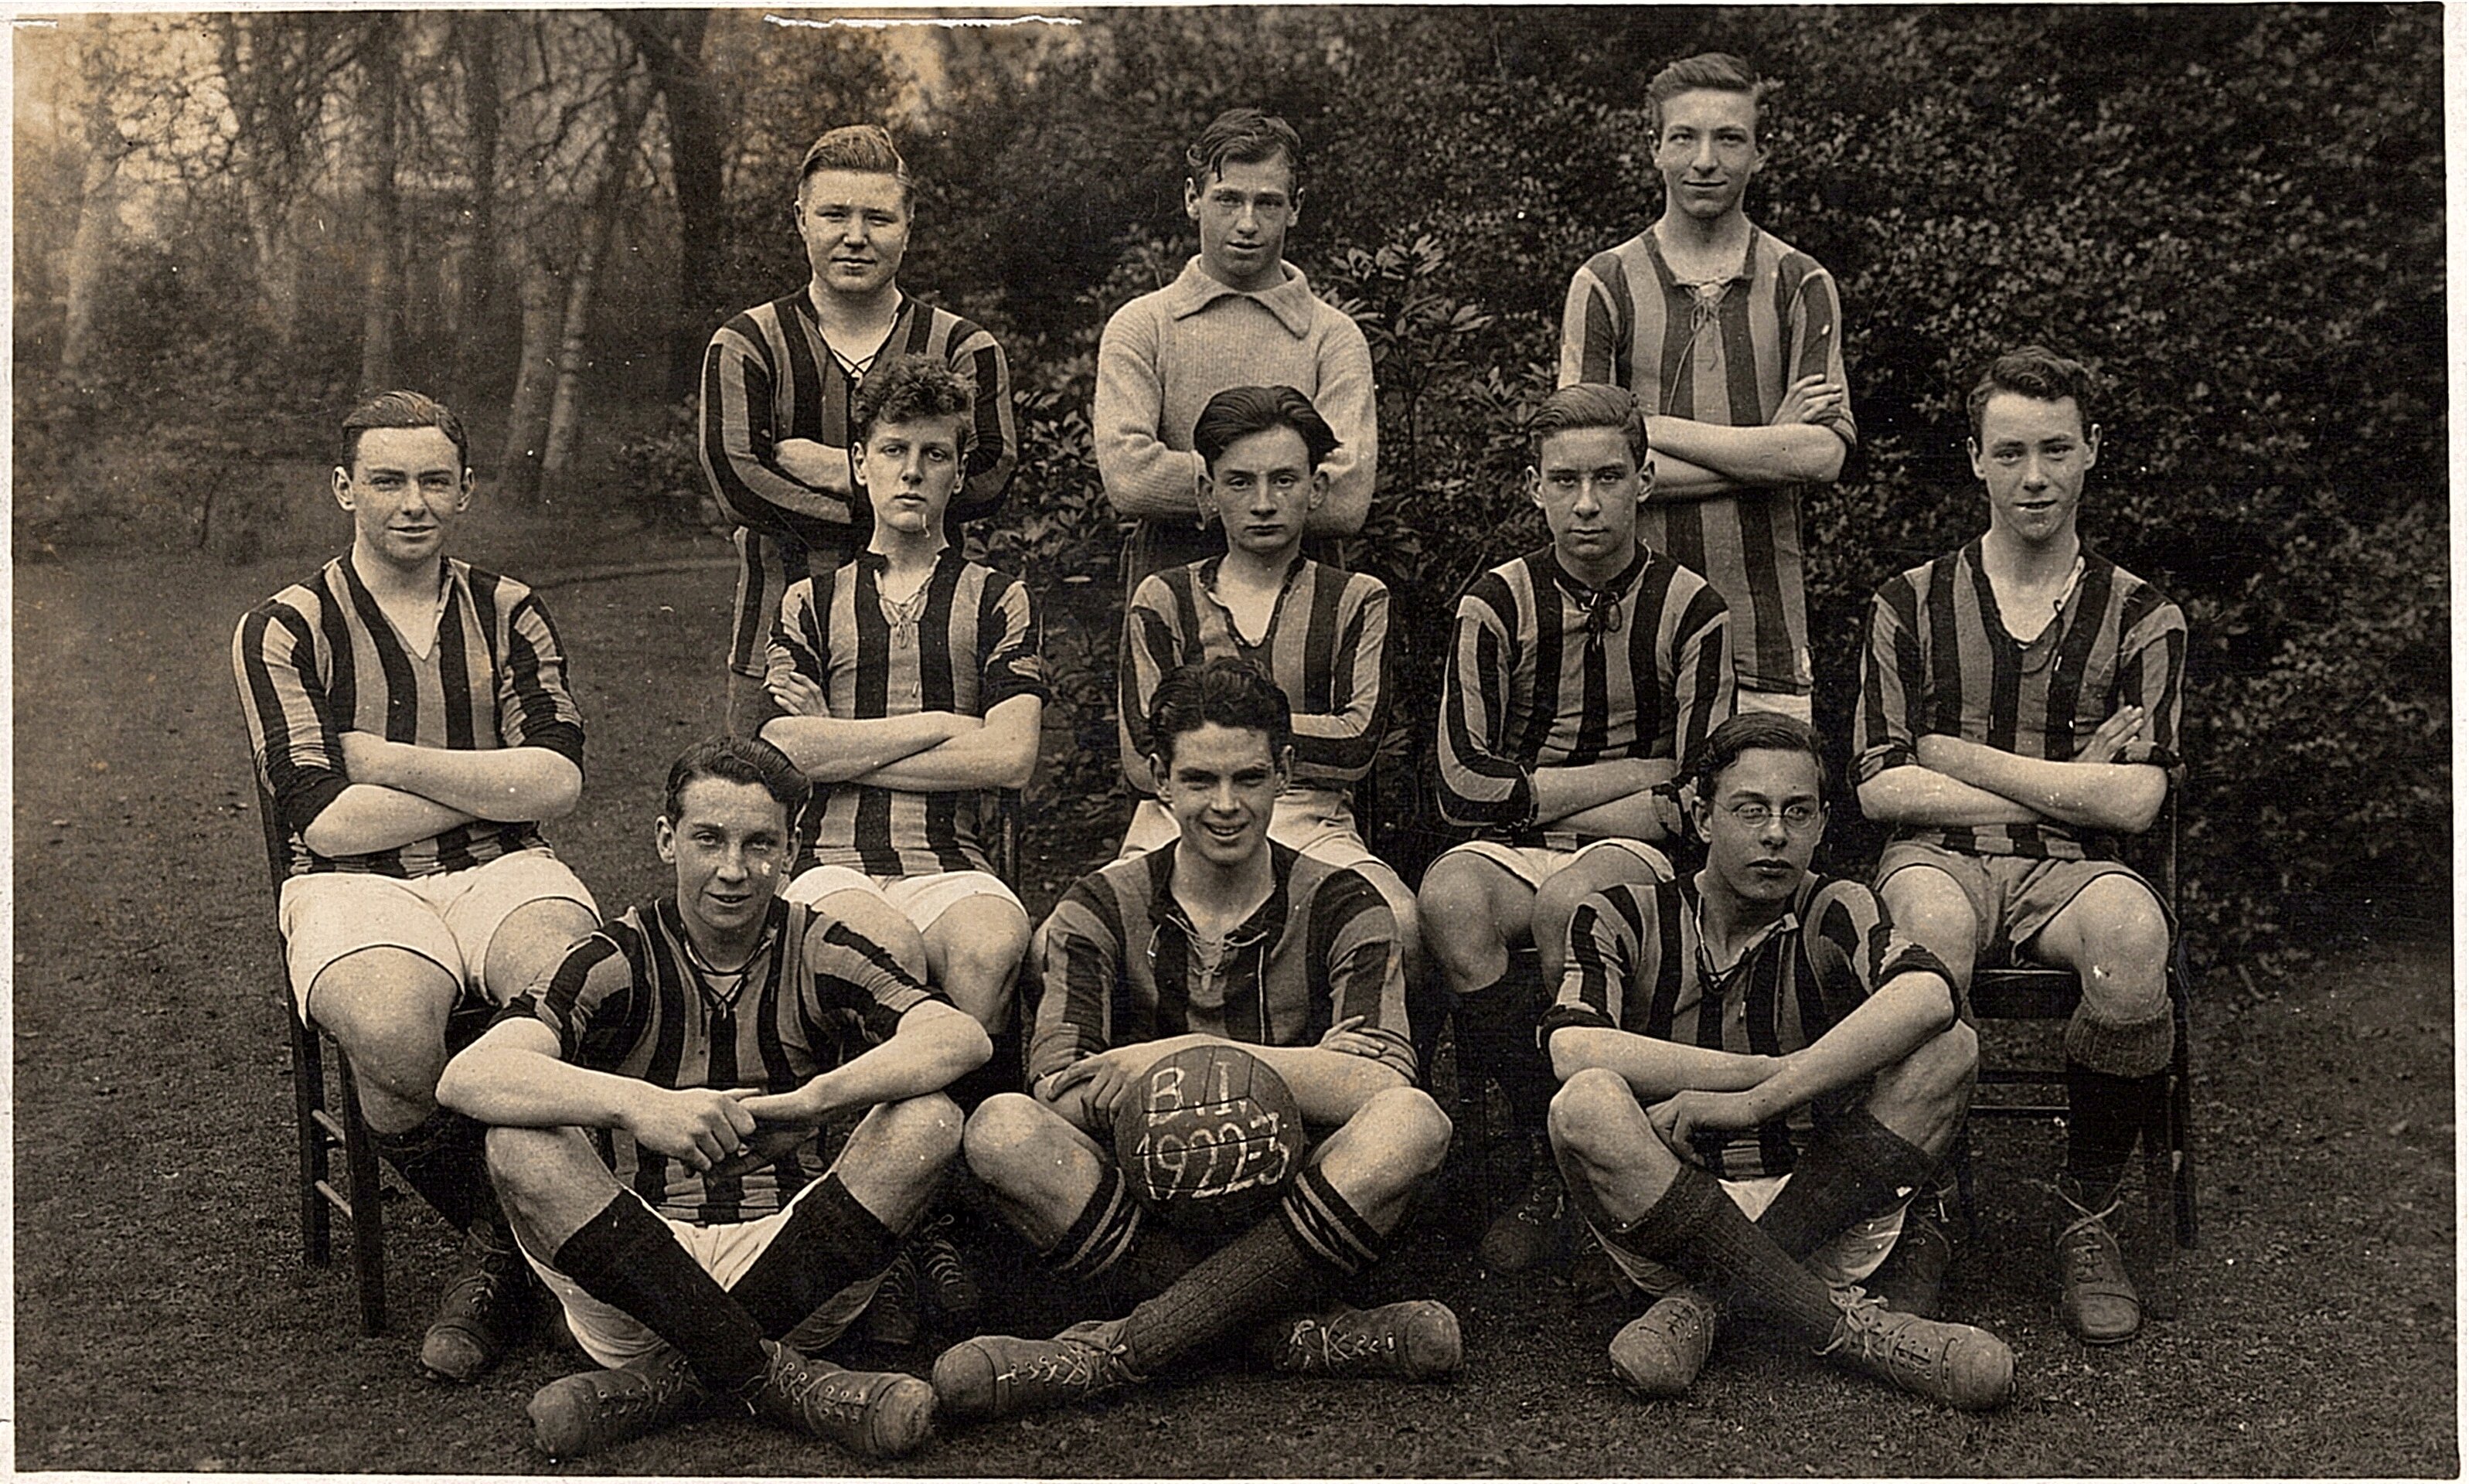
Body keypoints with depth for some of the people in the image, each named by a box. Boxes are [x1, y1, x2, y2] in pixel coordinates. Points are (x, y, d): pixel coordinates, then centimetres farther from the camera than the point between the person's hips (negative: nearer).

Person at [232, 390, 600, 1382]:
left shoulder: (509, 613, 13)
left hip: (500, 872, 2)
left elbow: (559, 783, -2)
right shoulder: (283, 629, 5)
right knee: (389, 1032, -36)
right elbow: (324, 819, -8)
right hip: (354, 888, -1)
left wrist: (382, 758, -7)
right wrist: (495, 779, -3)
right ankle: (494, 1247, -7)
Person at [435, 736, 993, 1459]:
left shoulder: (820, 953, 4)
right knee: (520, 1143, -25)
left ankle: (676, 1375, -20)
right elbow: (468, 1076, -19)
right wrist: (637, 1104, -37)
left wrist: (812, 1098, -33)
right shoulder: (616, 961, -1)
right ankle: (771, 1376, -26)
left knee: (929, 1123, -20)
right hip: (637, 1271, -1)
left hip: (791, 1260, 1)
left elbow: (960, 1038, -15)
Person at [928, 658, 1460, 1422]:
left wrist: (1197, 1054, -21)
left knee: (1413, 1121, -30)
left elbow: (1383, 1081, -14)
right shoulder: (1104, 907, 6)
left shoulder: (1339, 906, 5)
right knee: (1001, 1128, -26)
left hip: (1296, 1209, 0)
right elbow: (1056, 1093, -9)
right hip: (1147, 1203, 0)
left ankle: (1110, 1355, -31)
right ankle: (1297, 1333, -31)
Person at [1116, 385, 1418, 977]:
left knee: (1401, 930, -33)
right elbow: (1144, 762, 1)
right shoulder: (1163, 599, 14)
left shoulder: (1357, 600, 15)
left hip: (1313, 826, 0)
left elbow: (1358, 745, -1)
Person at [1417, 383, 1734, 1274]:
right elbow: (1465, 785, -6)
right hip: (1511, 855, 1)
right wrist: (1633, 775, -7)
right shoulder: (1497, 605, 1)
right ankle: (1548, 1161, -22)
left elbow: (1694, 805, -5)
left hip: (1632, 860, -1)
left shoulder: (1690, 610, -1)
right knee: (1448, 896, -32)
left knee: (1569, 901, -35)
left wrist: (1533, 796, -7)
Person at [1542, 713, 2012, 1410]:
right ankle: (1846, 1326, -28)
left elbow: (1928, 996, -20)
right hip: (1656, 1218, -1)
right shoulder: (1624, 917, 4)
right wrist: (1769, 1070, -17)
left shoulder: (1834, 913, 4)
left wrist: (1760, 1099, -26)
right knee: (1588, 1103, -29)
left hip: (1818, 1213, 1)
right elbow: (1572, 1049, -17)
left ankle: (1702, 1300, -23)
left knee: (1951, 1047, -16)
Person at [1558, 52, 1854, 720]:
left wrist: (1655, 427, -9)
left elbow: (1824, 455, -6)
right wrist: (1767, 446, -8)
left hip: (1766, 636, 1)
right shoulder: (1604, 284, 5)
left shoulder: (1801, 285, 8)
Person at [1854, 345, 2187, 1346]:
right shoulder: (1911, 606, 12)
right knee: (1932, 929, -38)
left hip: (2069, 870, 1)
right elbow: (1880, 789, 1)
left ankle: (2088, 1217, -16)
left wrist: (1954, 756, -2)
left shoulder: (2142, 617, 12)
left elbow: (2133, 803, -1)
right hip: (1940, 858, -1)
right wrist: (2065, 787, -1)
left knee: (2132, 932, -36)